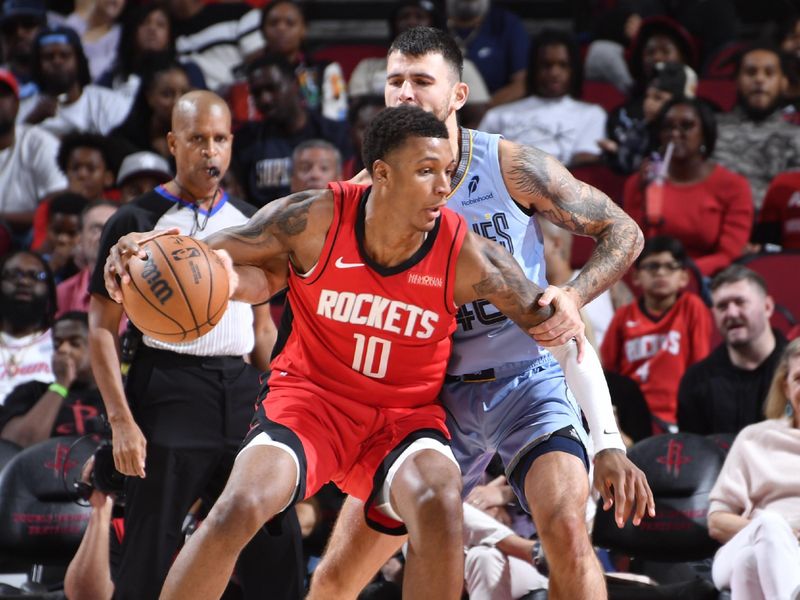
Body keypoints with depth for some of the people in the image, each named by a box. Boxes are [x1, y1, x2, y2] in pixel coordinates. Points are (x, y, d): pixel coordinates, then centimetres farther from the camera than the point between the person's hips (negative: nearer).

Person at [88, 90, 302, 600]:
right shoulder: (137, 222, -2)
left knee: (277, 546, 0)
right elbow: (102, 329, -4)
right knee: (150, 557, -4)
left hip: (241, 390, 5)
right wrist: (122, 421, -14)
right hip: (168, 391, -5)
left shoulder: (250, 222, 13)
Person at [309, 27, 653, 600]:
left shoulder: (511, 167, -10)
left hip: (526, 377, -2)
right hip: (436, 392, 2)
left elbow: (624, 233, -5)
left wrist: (573, 297, -21)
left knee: (567, 529, -27)